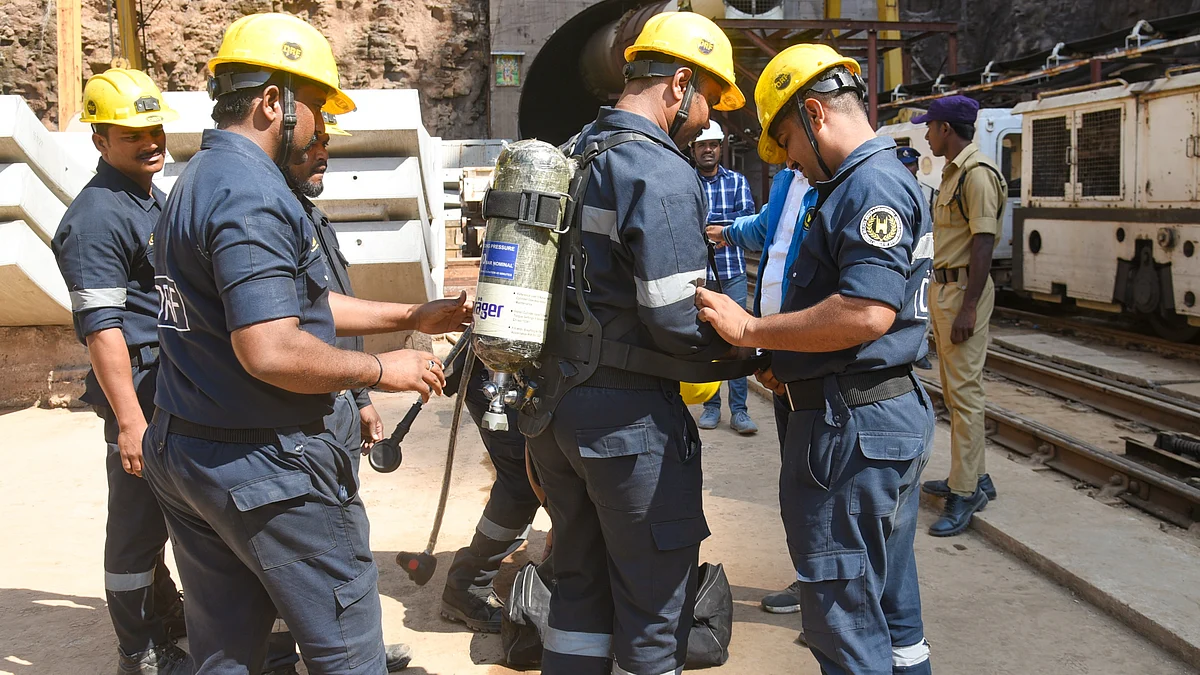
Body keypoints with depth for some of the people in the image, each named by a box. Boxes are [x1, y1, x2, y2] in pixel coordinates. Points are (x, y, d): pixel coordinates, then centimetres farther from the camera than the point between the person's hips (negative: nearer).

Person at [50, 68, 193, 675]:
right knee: (137, 521, 1)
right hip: (140, 391, -9)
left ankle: (166, 618, 36)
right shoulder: (96, 217, -15)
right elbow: (101, 329, -21)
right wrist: (130, 419, -25)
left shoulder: (154, 200, 15)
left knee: (165, 511, 20)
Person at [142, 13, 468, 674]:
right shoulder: (251, 195, -20)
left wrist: (413, 316, 21)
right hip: (268, 470, -10)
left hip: (179, 449, 10)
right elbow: (271, 351, -28)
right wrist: (382, 369, -14)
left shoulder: (196, 180, 14)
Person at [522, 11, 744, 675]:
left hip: (550, 399, 9)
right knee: (654, 599, 6)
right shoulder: (661, 173, -17)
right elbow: (679, 323, -20)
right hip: (627, 417, -8)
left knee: (578, 580, 20)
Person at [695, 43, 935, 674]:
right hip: (891, 414, 11)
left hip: (853, 427, -11)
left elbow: (868, 312, -28)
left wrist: (751, 330, -21)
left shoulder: (874, 185, -17)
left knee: (842, 613, -1)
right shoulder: (876, 182, 17)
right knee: (889, 599, 21)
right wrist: (788, 363, 11)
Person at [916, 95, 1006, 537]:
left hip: (964, 289, -11)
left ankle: (965, 493, -4)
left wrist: (968, 306, -24)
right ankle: (975, 477, 26)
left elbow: (983, 243, -21)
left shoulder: (977, 174, -16)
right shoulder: (953, 172, 16)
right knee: (954, 388, 16)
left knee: (965, 390, -8)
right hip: (943, 287, 11)